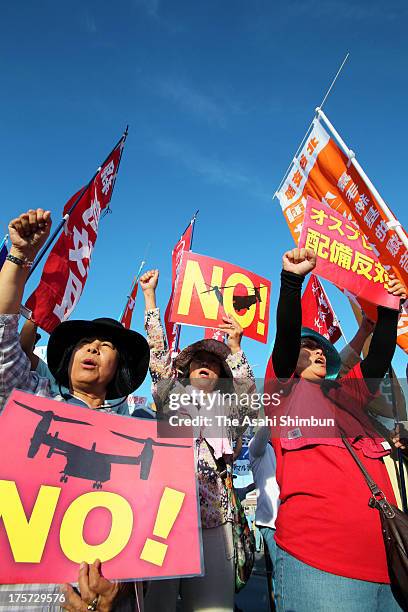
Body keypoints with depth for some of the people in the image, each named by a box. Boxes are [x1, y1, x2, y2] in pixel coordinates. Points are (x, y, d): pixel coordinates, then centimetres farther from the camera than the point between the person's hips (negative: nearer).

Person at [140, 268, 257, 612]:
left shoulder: (227, 403, 21)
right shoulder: (171, 393, 17)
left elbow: (248, 389, 3)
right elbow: (157, 350, 13)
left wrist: (234, 348, -11)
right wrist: (150, 296, 13)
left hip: (212, 513, 2)